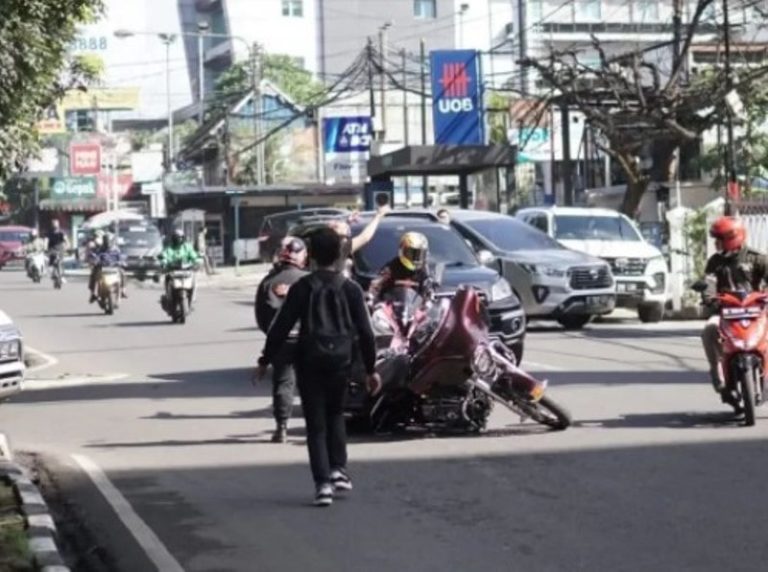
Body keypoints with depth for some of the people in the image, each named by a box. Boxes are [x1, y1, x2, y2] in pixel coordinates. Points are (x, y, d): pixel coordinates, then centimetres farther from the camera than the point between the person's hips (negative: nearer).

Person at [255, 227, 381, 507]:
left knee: (316, 423, 2)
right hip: (341, 361, 2)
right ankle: (338, 468, 12)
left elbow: (281, 326, -4)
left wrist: (265, 361, 4)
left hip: (310, 361, -2)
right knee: (335, 414, 23)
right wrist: (371, 369, 8)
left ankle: (323, 482, -6)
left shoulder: (302, 288, -4)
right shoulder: (350, 289, 0)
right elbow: (365, 331, 1)